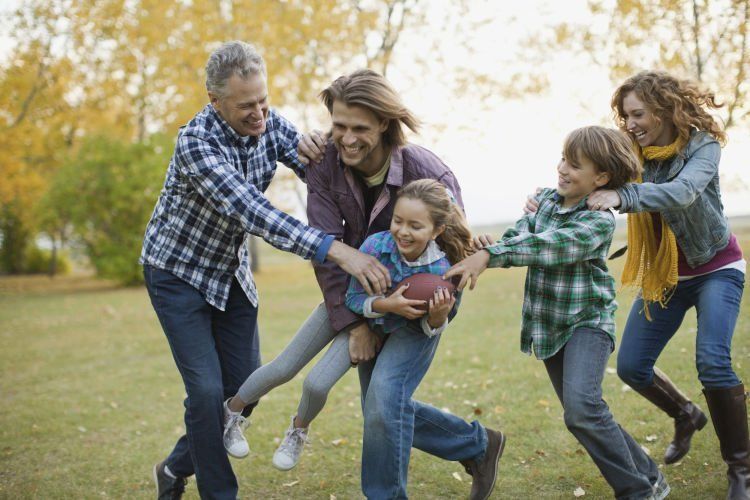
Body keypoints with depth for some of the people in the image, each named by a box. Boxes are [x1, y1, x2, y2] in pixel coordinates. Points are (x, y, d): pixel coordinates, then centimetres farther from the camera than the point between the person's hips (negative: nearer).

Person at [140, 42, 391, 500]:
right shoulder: (196, 142, -31)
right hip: (178, 272, -6)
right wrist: (336, 251, -50)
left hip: (231, 271, 6)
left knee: (245, 388, 6)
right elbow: (252, 211, -42)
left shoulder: (270, 123, -11)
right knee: (207, 389, -12)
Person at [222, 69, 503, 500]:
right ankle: (230, 412, 34)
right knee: (286, 367, 2)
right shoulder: (326, 163, -21)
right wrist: (353, 322, -20)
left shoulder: (429, 174, -30)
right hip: (352, 286, 3)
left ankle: (300, 429, 24)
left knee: (319, 381, -12)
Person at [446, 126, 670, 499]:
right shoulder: (546, 200, 5)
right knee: (585, 415, 12)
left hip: (587, 321, -7)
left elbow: (549, 246, -30)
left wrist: (490, 255, -37)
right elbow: (521, 234, -9)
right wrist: (489, 250, -31)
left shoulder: (600, 221, -16)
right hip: (548, 325, 7)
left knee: (581, 407, -25)